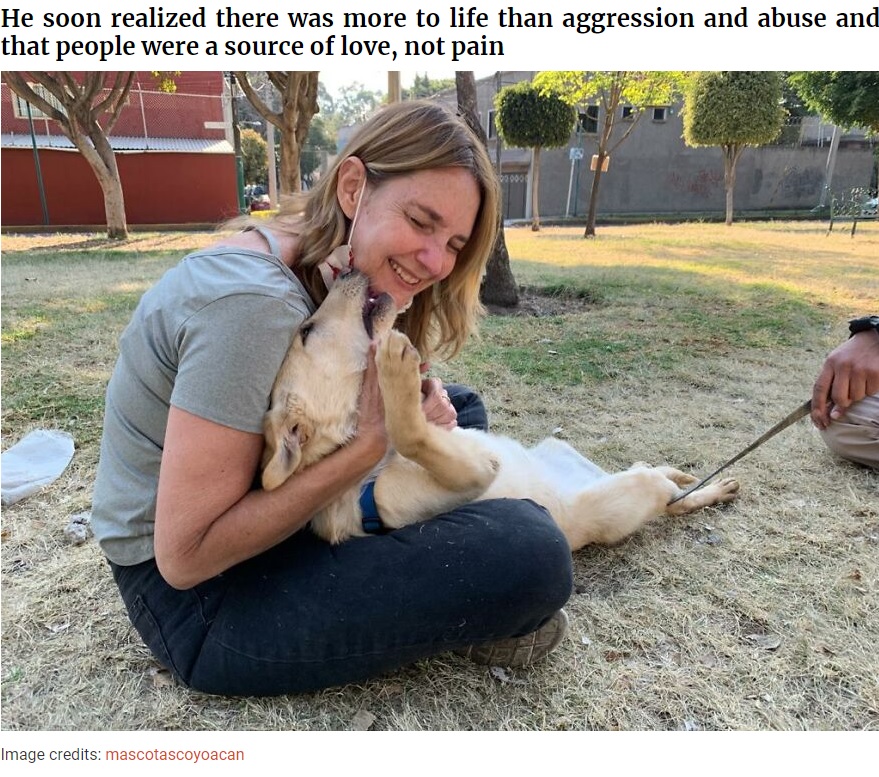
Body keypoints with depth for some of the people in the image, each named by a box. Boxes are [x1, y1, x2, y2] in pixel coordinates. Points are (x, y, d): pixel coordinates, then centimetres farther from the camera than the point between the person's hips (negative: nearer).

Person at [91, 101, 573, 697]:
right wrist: (372, 444, -28)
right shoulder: (252, 301, -28)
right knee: (530, 549, -26)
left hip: (250, 519, 9)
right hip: (196, 594, -8)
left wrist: (421, 404, -15)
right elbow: (185, 554, -26)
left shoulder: (329, 271, -1)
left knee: (460, 406, 11)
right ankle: (459, 618, 5)